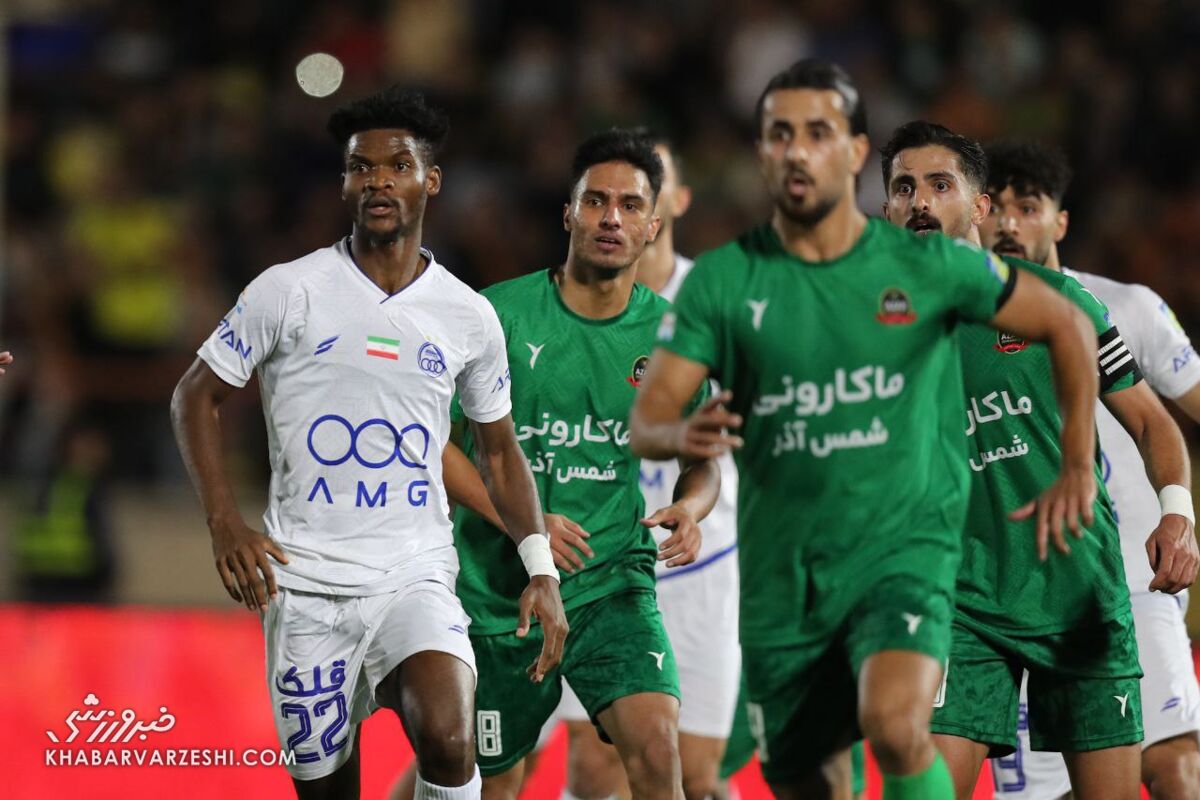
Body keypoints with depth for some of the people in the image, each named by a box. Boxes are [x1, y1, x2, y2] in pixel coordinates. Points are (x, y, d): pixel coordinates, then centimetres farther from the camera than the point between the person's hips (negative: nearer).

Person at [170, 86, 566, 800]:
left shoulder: (469, 316, 7)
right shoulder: (288, 291, 0)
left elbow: (498, 450, 18)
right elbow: (197, 396, 6)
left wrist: (540, 569, 6)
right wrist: (225, 523, -7)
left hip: (417, 575, 1)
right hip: (304, 581, 0)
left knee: (446, 739, -27)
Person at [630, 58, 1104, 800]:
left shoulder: (926, 265, -3)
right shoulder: (723, 279, 0)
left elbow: (1067, 326, 10)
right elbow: (645, 420, -4)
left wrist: (1077, 467, 7)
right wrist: (679, 435, -27)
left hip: (905, 549, -3)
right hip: (781, 573, 3)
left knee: (894, 725, -30)